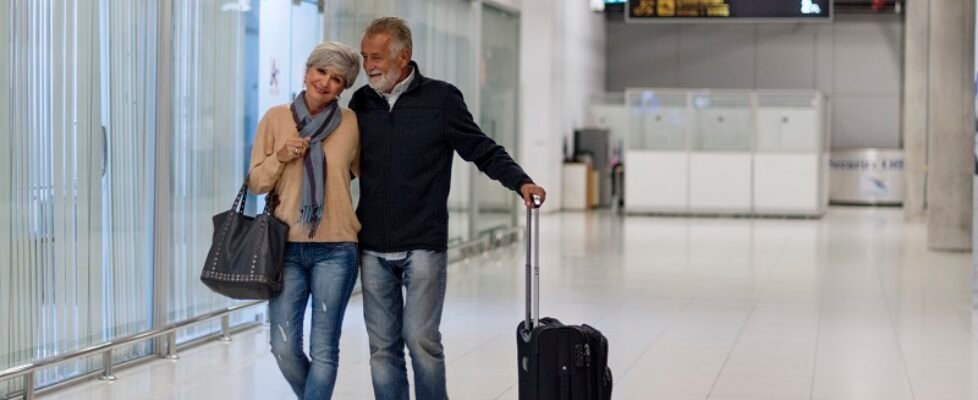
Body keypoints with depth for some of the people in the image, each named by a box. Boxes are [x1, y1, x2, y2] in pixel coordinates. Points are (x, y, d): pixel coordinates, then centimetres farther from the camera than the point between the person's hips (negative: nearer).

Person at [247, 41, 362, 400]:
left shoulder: (351, 123, 1)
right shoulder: (276, 118, 3)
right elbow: (256, 183, 5)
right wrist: (281, 157, -12)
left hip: (336, 250, -1)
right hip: (286, 248, 1)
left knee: (323, 350, -2)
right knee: (284, 347, 0)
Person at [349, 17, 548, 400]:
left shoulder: (440, 98, -3)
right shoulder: (361, 102, 8)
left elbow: (482, 150, -1)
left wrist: (521, 181, -15)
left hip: (423, 246, -4)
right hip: (373, 249, 4)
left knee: (421, 339, -6)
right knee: (382, 347, 7)